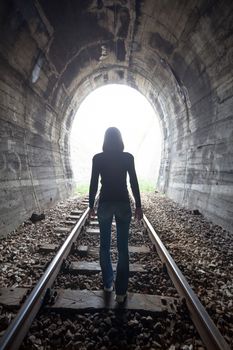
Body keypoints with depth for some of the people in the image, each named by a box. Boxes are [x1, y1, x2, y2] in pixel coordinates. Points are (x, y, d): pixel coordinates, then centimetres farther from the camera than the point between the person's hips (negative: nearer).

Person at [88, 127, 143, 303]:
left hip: (104, 204, 1)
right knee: (123, 247, 7)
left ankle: (108, 284, 29)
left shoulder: (98, 158, -3)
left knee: (105, 245, 16)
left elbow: (93, 184, -2)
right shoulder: (128, 157, -3)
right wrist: (138, 206, 4)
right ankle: (121, 292, 15)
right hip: (123, 204, 0)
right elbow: (134, 183, -4)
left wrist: (91, 206, 7)